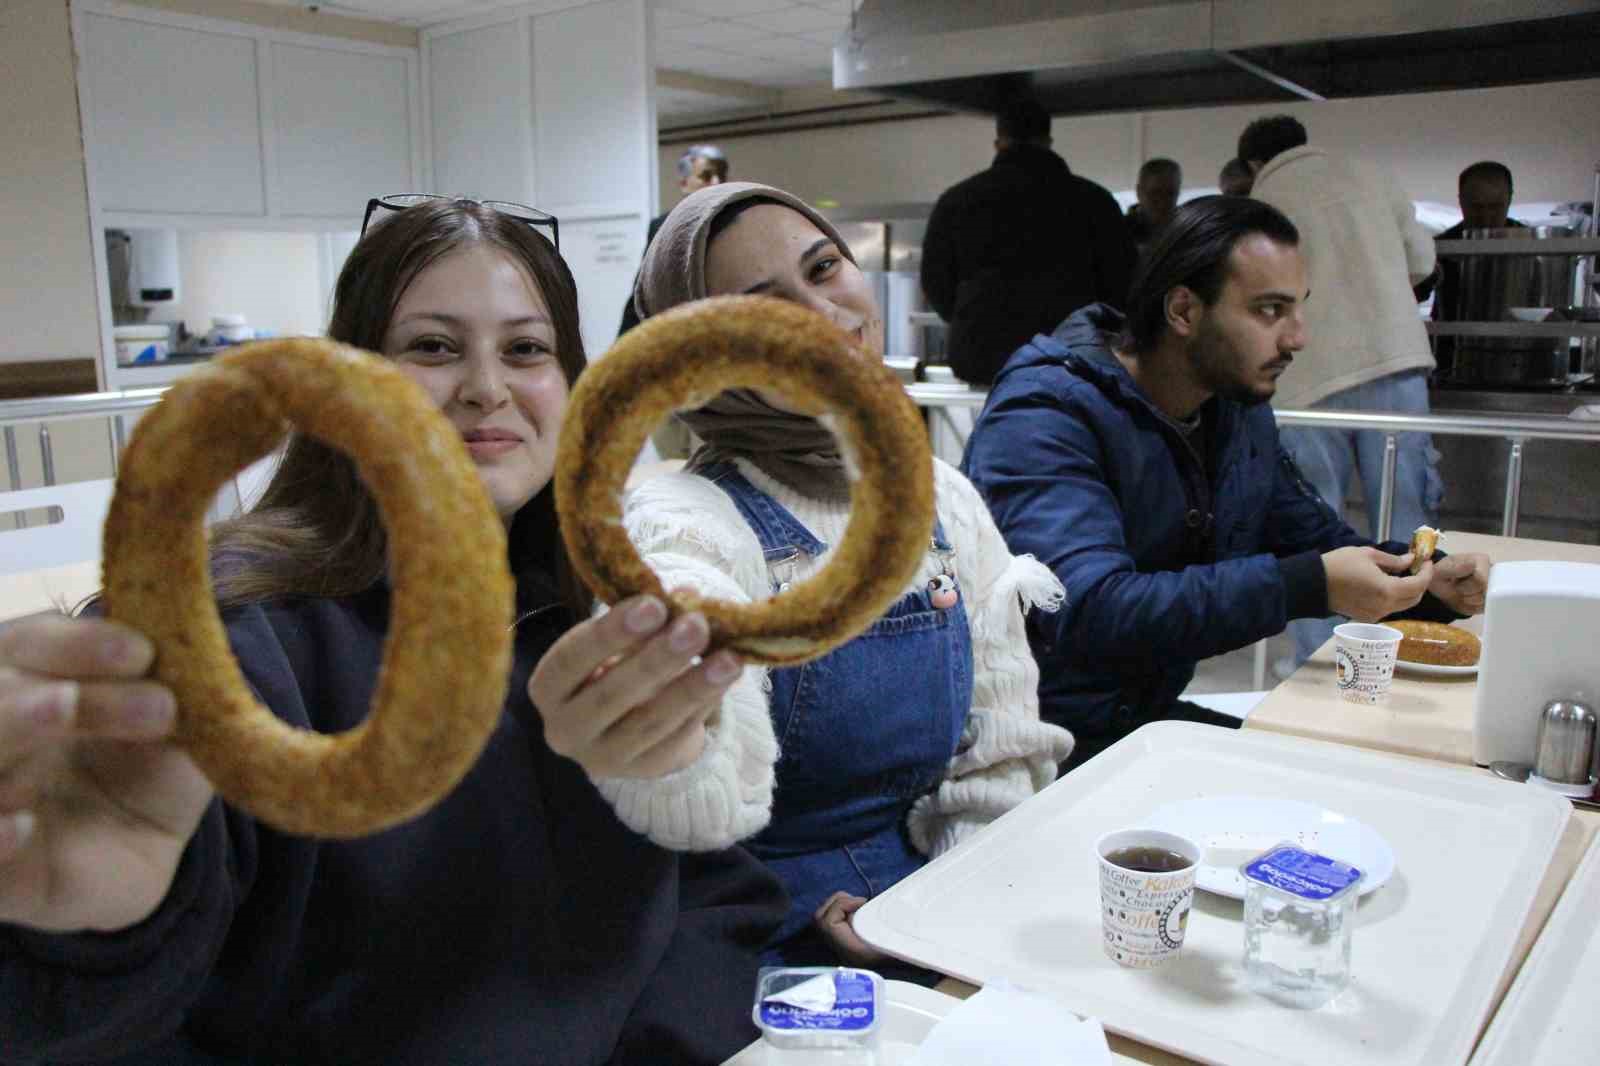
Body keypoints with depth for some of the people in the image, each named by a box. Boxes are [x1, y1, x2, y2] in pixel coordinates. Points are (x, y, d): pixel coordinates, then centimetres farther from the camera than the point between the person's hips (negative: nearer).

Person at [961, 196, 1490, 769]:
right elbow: (1089, 612, -33)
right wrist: (1310, 586, -34)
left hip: (1152, 715, 8)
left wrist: (1432, 581, -2)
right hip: (1051, 741, -8)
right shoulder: (1045, 415, -21)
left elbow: (1318, 539, 18)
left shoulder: (1242, 407, 7)